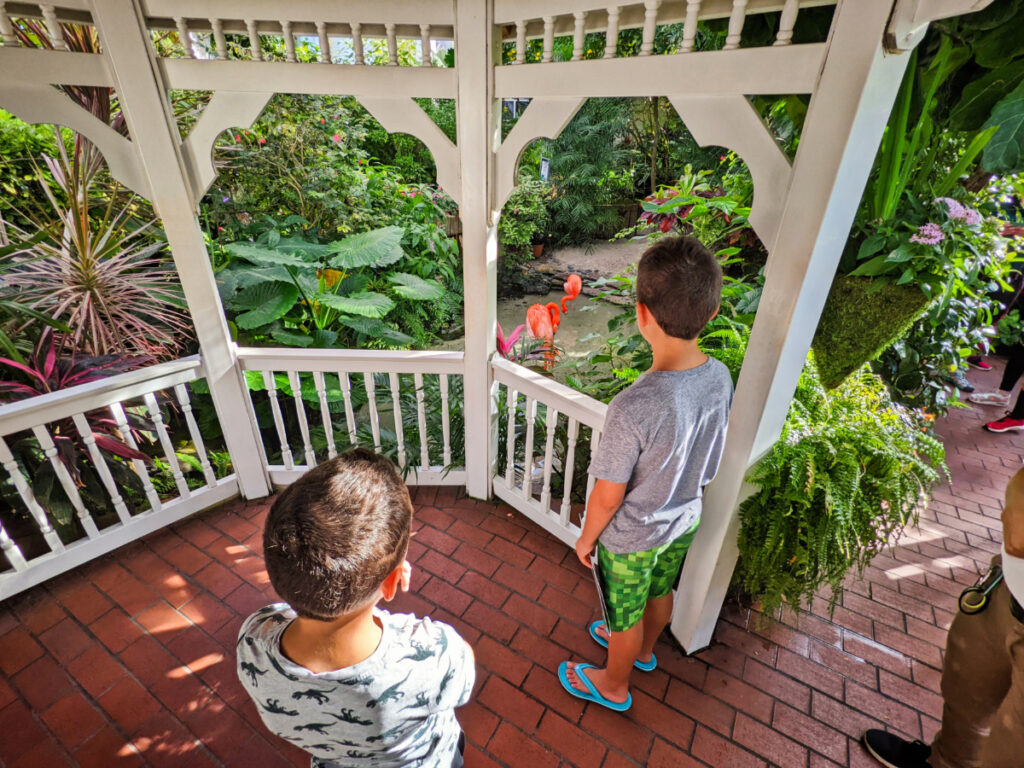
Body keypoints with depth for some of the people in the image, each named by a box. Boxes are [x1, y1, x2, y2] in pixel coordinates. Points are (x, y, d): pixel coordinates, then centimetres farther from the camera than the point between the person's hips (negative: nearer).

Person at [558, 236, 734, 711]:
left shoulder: (633, 407, -39)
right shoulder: (720, 377, -17)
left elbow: (608, 496, -25)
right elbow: (707, 462, -1)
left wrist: (586, 539, -6)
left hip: (630, 539, -6)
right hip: (683, 522, 6)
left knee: (626, 617, 22)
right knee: (659, 593, 32)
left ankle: (614, 686, 51)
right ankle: (643, 650, 63)